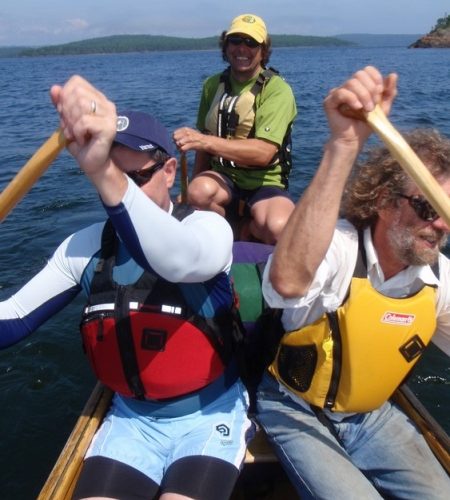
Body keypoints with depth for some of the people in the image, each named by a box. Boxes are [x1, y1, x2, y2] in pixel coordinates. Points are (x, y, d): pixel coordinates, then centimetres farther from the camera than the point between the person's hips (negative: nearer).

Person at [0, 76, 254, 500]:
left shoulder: (207, 226, -14)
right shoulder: (85, 245, -2)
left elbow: (181, 261, -39)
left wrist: (107, 176, -54)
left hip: (208, 415, -3)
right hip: (131, 418, 3)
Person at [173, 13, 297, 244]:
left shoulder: (277, 89, -9)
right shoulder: (213, 85, 7)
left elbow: (263, 153, -22)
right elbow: (204, 144, 13)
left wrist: (205, 141, -30)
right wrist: (196, 182, 6)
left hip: (265, 183, -3)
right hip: (222, 178, 3)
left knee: (277, 228, -35)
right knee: (199, 191, -33)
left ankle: (249, 230, 2)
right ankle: (244, 231, -4)